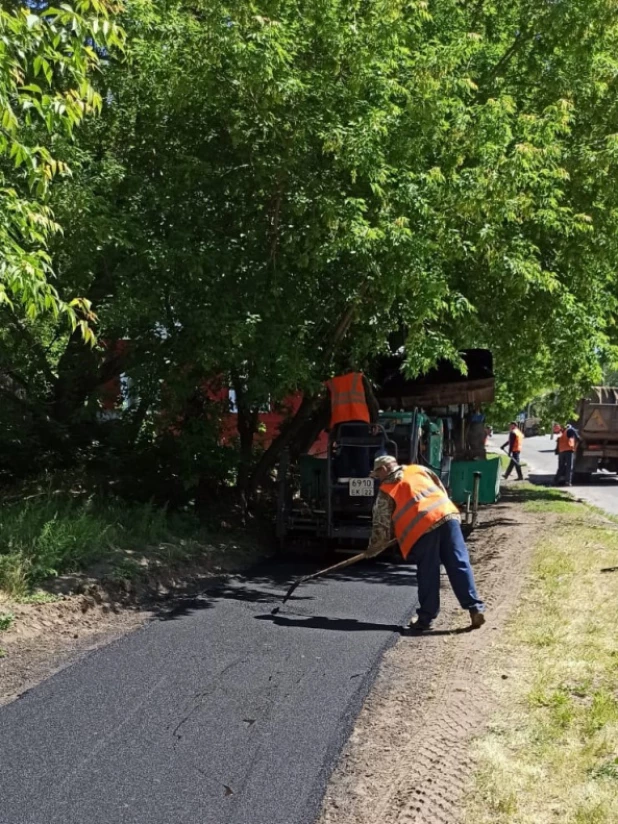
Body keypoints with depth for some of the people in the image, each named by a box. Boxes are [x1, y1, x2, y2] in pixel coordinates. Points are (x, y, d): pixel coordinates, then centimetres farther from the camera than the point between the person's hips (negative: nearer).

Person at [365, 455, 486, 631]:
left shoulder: (386, 492, 14)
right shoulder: (418, 469, 25)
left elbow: (382, 527, 14)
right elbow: (442, 490, 27)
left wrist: (371, 551, 27)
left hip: (422, 527, -4)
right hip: (447, 515, 4)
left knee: (427, 574, 5)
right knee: (459, 565, 5)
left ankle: (426, 618, 10)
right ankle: (475, 607, 1)